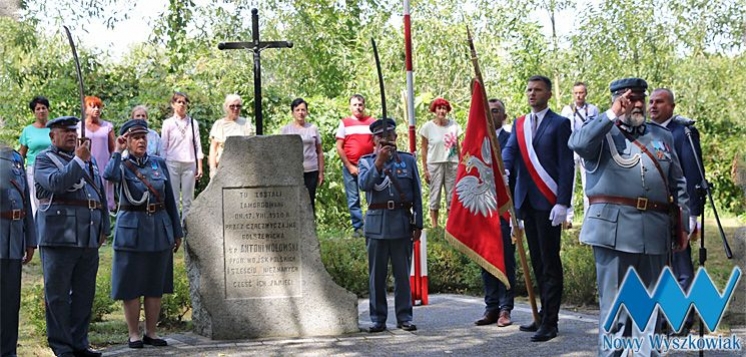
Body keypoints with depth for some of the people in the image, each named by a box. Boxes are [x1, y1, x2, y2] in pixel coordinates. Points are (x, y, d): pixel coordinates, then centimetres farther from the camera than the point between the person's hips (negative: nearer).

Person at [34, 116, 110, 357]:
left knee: (85, 293, 9)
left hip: (89, 238, 6)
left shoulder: (90, 159, 20)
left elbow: (101, 194, 23)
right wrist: (78, 160, -21)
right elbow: (56, 182, -20)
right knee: (58, 294, -1)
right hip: (60, 237, -6)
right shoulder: (44, 159, 1)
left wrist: (104, 228, 17)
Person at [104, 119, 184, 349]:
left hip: (160, 230, 3)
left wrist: (177, 232, 9)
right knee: (131, 285, 1)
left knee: (156, 285, 8)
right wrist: (118, 151, -16)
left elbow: (170, 199, 11)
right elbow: (109, 176, -27)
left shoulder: (159, 164, 8)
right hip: (132, 230, -3)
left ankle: (151, 332, 17)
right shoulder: (122, 165, -1)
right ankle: (133, 334, 10)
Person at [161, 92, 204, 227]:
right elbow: (163, 147, 5)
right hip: (172, 163, -2)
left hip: (189, 164, 2)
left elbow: (198, 146, 9)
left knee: (188, 199, 2)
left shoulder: (193, 123, 9)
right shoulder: (168, 123, 5)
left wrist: (200, 167, 4)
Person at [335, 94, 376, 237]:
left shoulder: (372, 122, 6)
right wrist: (349, 166, -4)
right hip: (350, 166, 0)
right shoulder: (345, 123, 5)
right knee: (353, 199, 1)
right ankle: (357, 227, 7)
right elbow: (339, 147, 2)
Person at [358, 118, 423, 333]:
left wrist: (418, 224, 4)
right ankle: (378, 319, 10)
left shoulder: (408, 160, 9)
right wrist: (379, 162, -21)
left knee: (403, 273, 4)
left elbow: (417, 194, 8)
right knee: (377, 274, 3)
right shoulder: (366, 161, 8)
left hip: (402, 222, 0)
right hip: (377, 223, 0)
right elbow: (364, 184, -12)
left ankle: (404, 317, 11)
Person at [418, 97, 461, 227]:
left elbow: (457, 146, 10)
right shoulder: (428, 127, -2)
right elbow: (424, 149, 1)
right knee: (435, 197, 0)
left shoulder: (453, 125, 4)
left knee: (452, 197, 5)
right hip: (435, 164, -2)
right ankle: (434, 226, 4)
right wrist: (425, 169, -3)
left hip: (452, 164, 2)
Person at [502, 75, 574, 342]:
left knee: (549, 262, -3)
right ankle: (544, 314, 20)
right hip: (526, 201, 6)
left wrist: (562, 203, -14)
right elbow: (509, 150, 0)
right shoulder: (519, 124, 14)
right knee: (537, 261, 12)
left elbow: (566, 165, -7)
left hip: (548, 202, -6)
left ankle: (550, 322, -1)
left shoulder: (559, 124, -2)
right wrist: (504, 170, -23)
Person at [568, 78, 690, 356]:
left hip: (654, 231, 5)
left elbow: (678, 183, 20)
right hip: (614, 229, -4)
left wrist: (685, 218, 11)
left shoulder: (662, 136, 19)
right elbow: (577, 144, -17)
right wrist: (612, 115, -12)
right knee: (614, 301, -3)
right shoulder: (602, 131, 6)